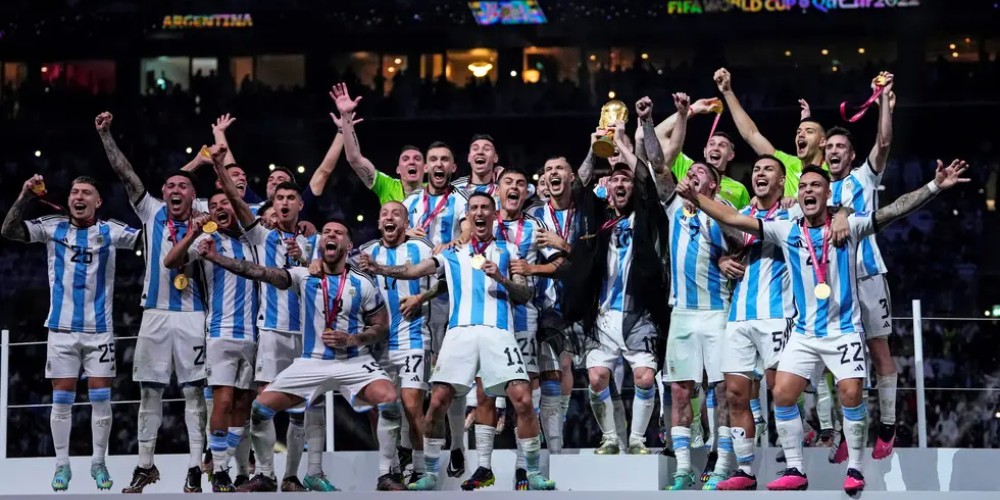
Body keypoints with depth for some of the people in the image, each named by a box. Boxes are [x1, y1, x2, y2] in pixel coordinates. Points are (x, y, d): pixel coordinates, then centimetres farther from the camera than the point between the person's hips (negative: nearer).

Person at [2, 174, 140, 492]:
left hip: (99, 330, 0)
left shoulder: (110, 232, 0)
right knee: (62, 399, 3)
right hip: (62, 329, 0)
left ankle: (99, 463, 14)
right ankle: (62, 465, 12)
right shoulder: (53, 228, 1)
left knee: (101, 399, 2)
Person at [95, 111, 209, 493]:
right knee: (149, 391, 7)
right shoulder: (152, 213, 8)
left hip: (192, 317, -2)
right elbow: (125, 174, 6)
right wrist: (105, 135, 3)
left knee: (195, 391, -3)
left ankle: (195, 470, -1)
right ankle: (145, 466, 17)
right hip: (155, 315, 2)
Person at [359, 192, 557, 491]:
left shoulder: (508, 250, 17)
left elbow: (525, 295, 10)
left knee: (523, 399, -13)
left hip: (498, 332, -1)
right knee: (437, 402, -6)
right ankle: (430, 474, 7)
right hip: (460, 331, 1)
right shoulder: (453, 253, 19)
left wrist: (501, 278, -9)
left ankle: (534, 475, -2)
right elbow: (412, 271, 5)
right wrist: (379, 269, -11)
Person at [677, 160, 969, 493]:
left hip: (844, 331, -3)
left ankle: (854, 469, 2)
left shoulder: (849, 227, -3)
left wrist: (934, 186, -22)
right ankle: (794, 471, 4)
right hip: (804, 334, 3)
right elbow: (733, 219, 1)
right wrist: (696, 197, -7)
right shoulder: (786, 231, 2)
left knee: (851, 394, -14)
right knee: (782, 393, -6)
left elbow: (894, 210, -12)